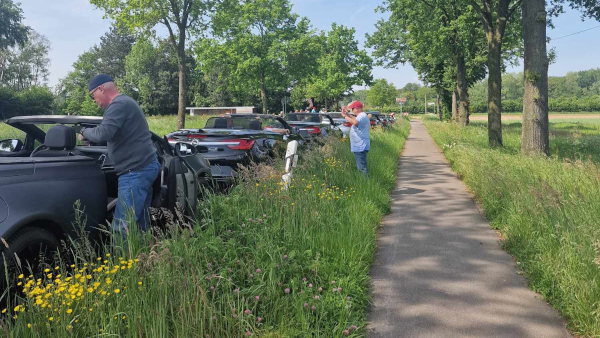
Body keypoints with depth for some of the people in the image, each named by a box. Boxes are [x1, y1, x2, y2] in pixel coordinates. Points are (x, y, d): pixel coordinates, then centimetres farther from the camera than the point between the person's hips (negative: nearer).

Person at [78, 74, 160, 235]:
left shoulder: (119, 104, -14)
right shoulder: (124, 102, 21)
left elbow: (103, 134, -25)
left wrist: (84, 131, -6)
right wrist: (90, 134, 16)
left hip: (136, 171, -11)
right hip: (144, 167, 11)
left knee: (122, 228, -11)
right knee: (140, 225, 13)